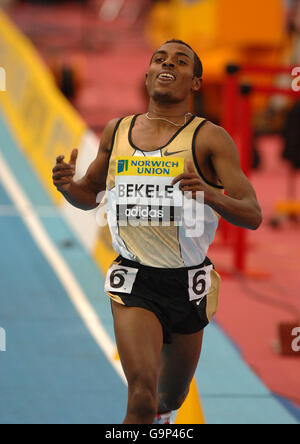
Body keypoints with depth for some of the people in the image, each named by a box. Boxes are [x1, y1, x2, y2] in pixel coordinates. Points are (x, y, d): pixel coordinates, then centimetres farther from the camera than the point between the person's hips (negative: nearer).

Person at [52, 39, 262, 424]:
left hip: (188, 284, 0)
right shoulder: (117, 131, 3)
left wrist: (209, 194, -34)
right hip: (134, 281, 0)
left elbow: (252, 216, -14)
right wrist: (67, 185, -7)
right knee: (141, 399, -22)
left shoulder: (210, 139, -7)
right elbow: (89, 195, 18)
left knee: (169, 399, 21)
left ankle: (160, 414, 56)